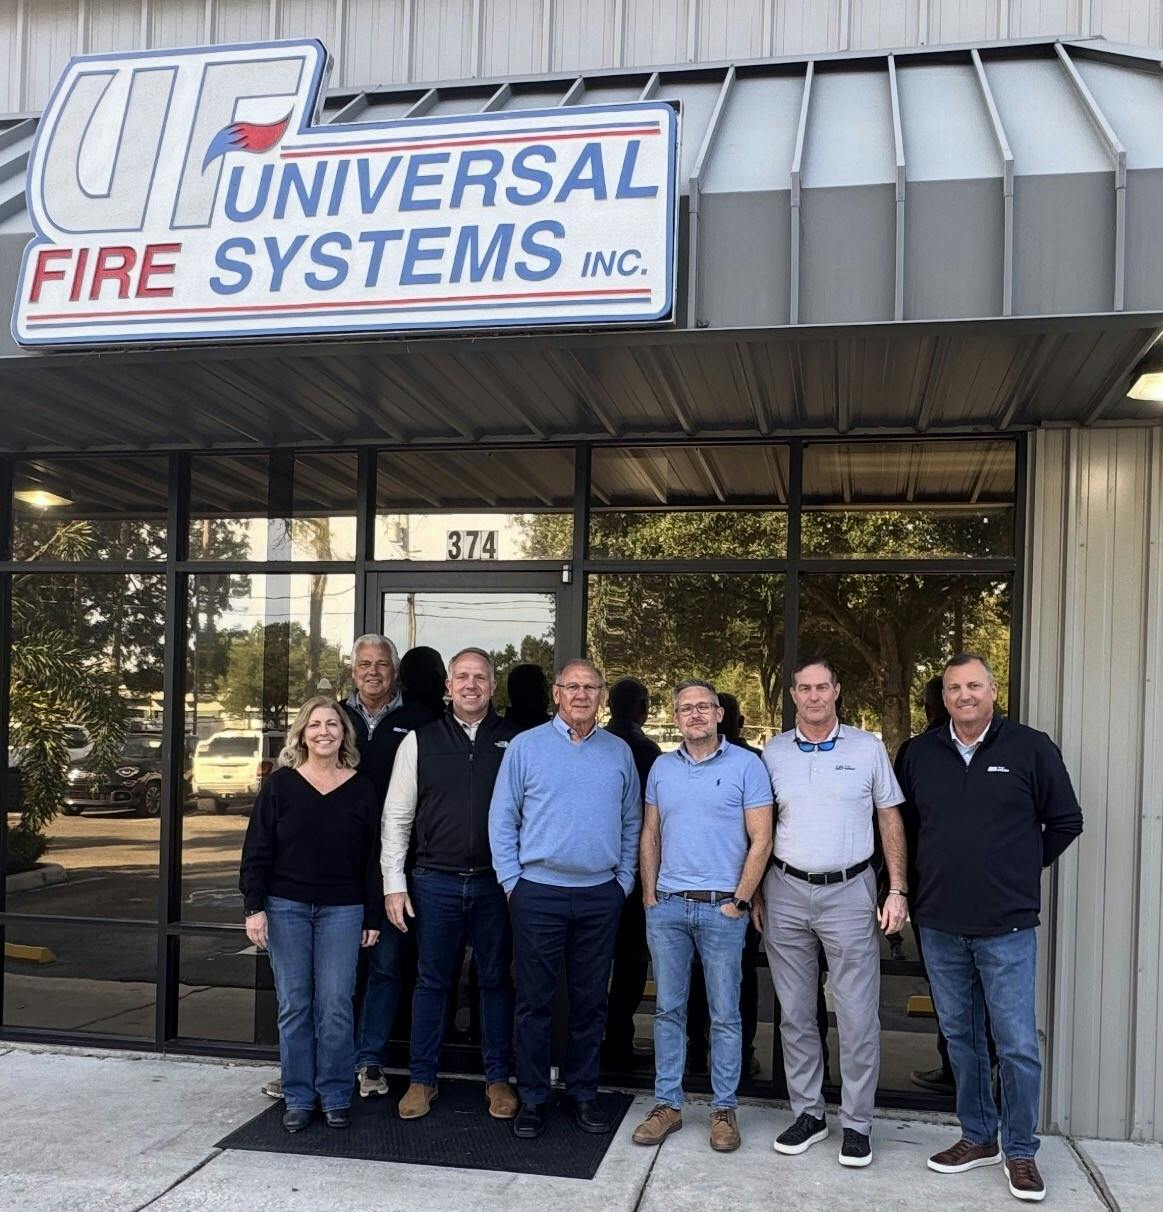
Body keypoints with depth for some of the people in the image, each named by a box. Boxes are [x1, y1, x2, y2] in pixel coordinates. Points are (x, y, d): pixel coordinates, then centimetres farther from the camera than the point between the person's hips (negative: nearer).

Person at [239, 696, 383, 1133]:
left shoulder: (362, 789, 3)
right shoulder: (280, 785, 0)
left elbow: (372, 858, 5)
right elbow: (256, 851, 0)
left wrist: (373, 917, 3)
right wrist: (254, 907, -7)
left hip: (342, 910, 0)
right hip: (286, 907, 0)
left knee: (335, 1006, 0)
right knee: (294, 1006, 5)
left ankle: (335, 1096, 13)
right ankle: (298, 1097, 16)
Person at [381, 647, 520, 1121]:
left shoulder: (515, 740, 1)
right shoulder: (420, 741, 3)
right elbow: (396, 816, 4)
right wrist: (394, 883, -1)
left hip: (495, 882, 0)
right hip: (435, 882, 0)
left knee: (496, 980, 10)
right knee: (432, 981, 9)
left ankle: (498, 1078, 24)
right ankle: (422, 1078, 22)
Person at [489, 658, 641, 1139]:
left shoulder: (619, 752, 8)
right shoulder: (526, 746, 0)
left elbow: (631, 824, 13)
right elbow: (502, 820, 0)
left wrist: (624, 882, 7)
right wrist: (512, 882, -4)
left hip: (600, 896, 2)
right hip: (539, 893, -2)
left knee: (591, 1001, 10)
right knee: (534, 1001, 4)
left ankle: (582, 1094, 24)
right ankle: (532, 1099, 16)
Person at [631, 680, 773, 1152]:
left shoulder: (746, 765, -4)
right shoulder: (662, 767, 9)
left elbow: (761, 841, -5)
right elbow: (650, 835, 13)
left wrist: (739, 901, -9)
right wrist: (649, 894, 5)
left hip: (722, 908, -3)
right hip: (667, 906, 4)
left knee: (725, 1015, 5)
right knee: (667, 1009, 10)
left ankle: (723, 1109, 17)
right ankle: (667, 1104, 20)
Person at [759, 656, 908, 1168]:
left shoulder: (867, 747, 1)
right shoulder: (773, 752, 5)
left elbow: (890, 819, 4)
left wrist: (897, 891, -2)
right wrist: (754, 894, 6)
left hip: (849, 893, -2)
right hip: (786, 894, 2)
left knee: (858, 1018, 0)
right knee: (795, 1014, 10)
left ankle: (856, 1123, 13)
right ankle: (808, 1112, 24)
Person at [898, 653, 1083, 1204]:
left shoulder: (1030, 748, -4)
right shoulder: (919, 754, 4)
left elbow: (1065, 821, 4)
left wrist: (1021, 870, 5)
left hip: (1006, 928, -3)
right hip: (939, 925, 3)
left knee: (1017, 1045, 0)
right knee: (961, 1037, 14)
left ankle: (1020, 1151, 18)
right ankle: (977, 1138, 29)